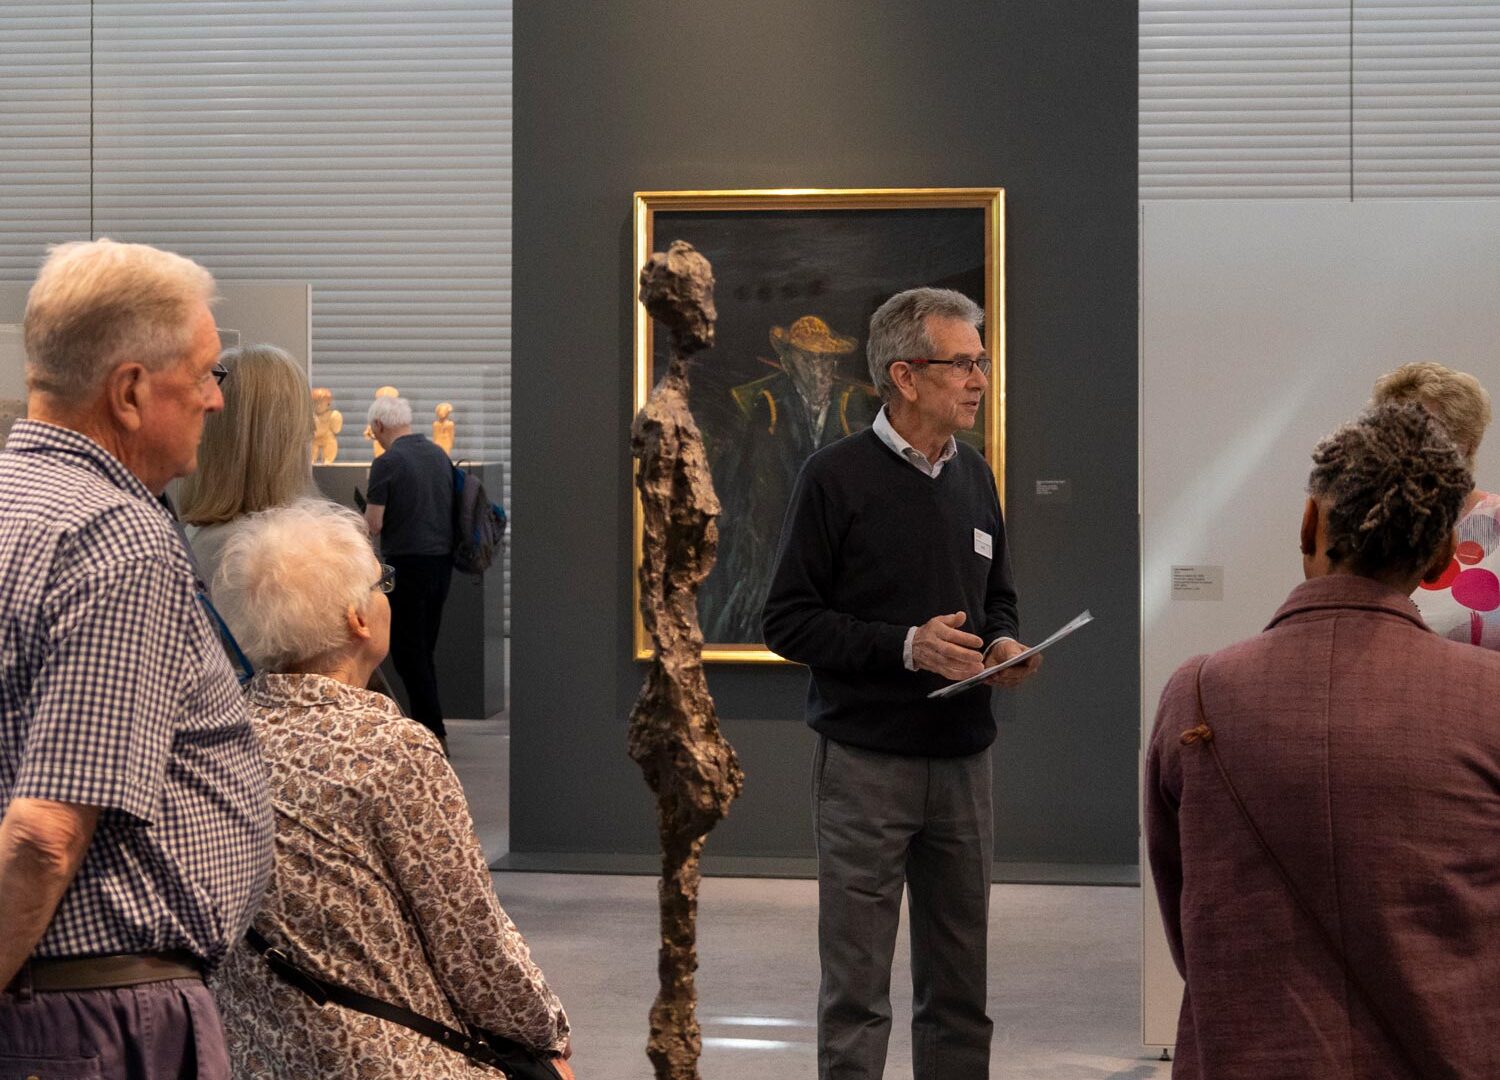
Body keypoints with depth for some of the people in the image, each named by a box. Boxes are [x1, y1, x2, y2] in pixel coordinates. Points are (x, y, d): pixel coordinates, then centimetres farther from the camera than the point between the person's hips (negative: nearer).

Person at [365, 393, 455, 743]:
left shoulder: (387, 464, -12)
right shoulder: (440, 455, 9)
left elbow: (373, 525, -12)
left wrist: (366, 514, 9)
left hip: (408, 562, -7)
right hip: (443, 559, 7)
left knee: (406, 650, -1)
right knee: (424, 648, 15)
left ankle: (433, 730, -4)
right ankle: (426, 723, 17)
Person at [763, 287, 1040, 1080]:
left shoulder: (973, 478, 11)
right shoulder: (837, 477, -8)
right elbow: (789, 621, -10)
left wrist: (1002, 643, 1)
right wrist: (905, 648, -19)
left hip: (963, 761, 6)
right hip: (867, 765, -6)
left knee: (959, 987, 12)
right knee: (855, 992, 2)